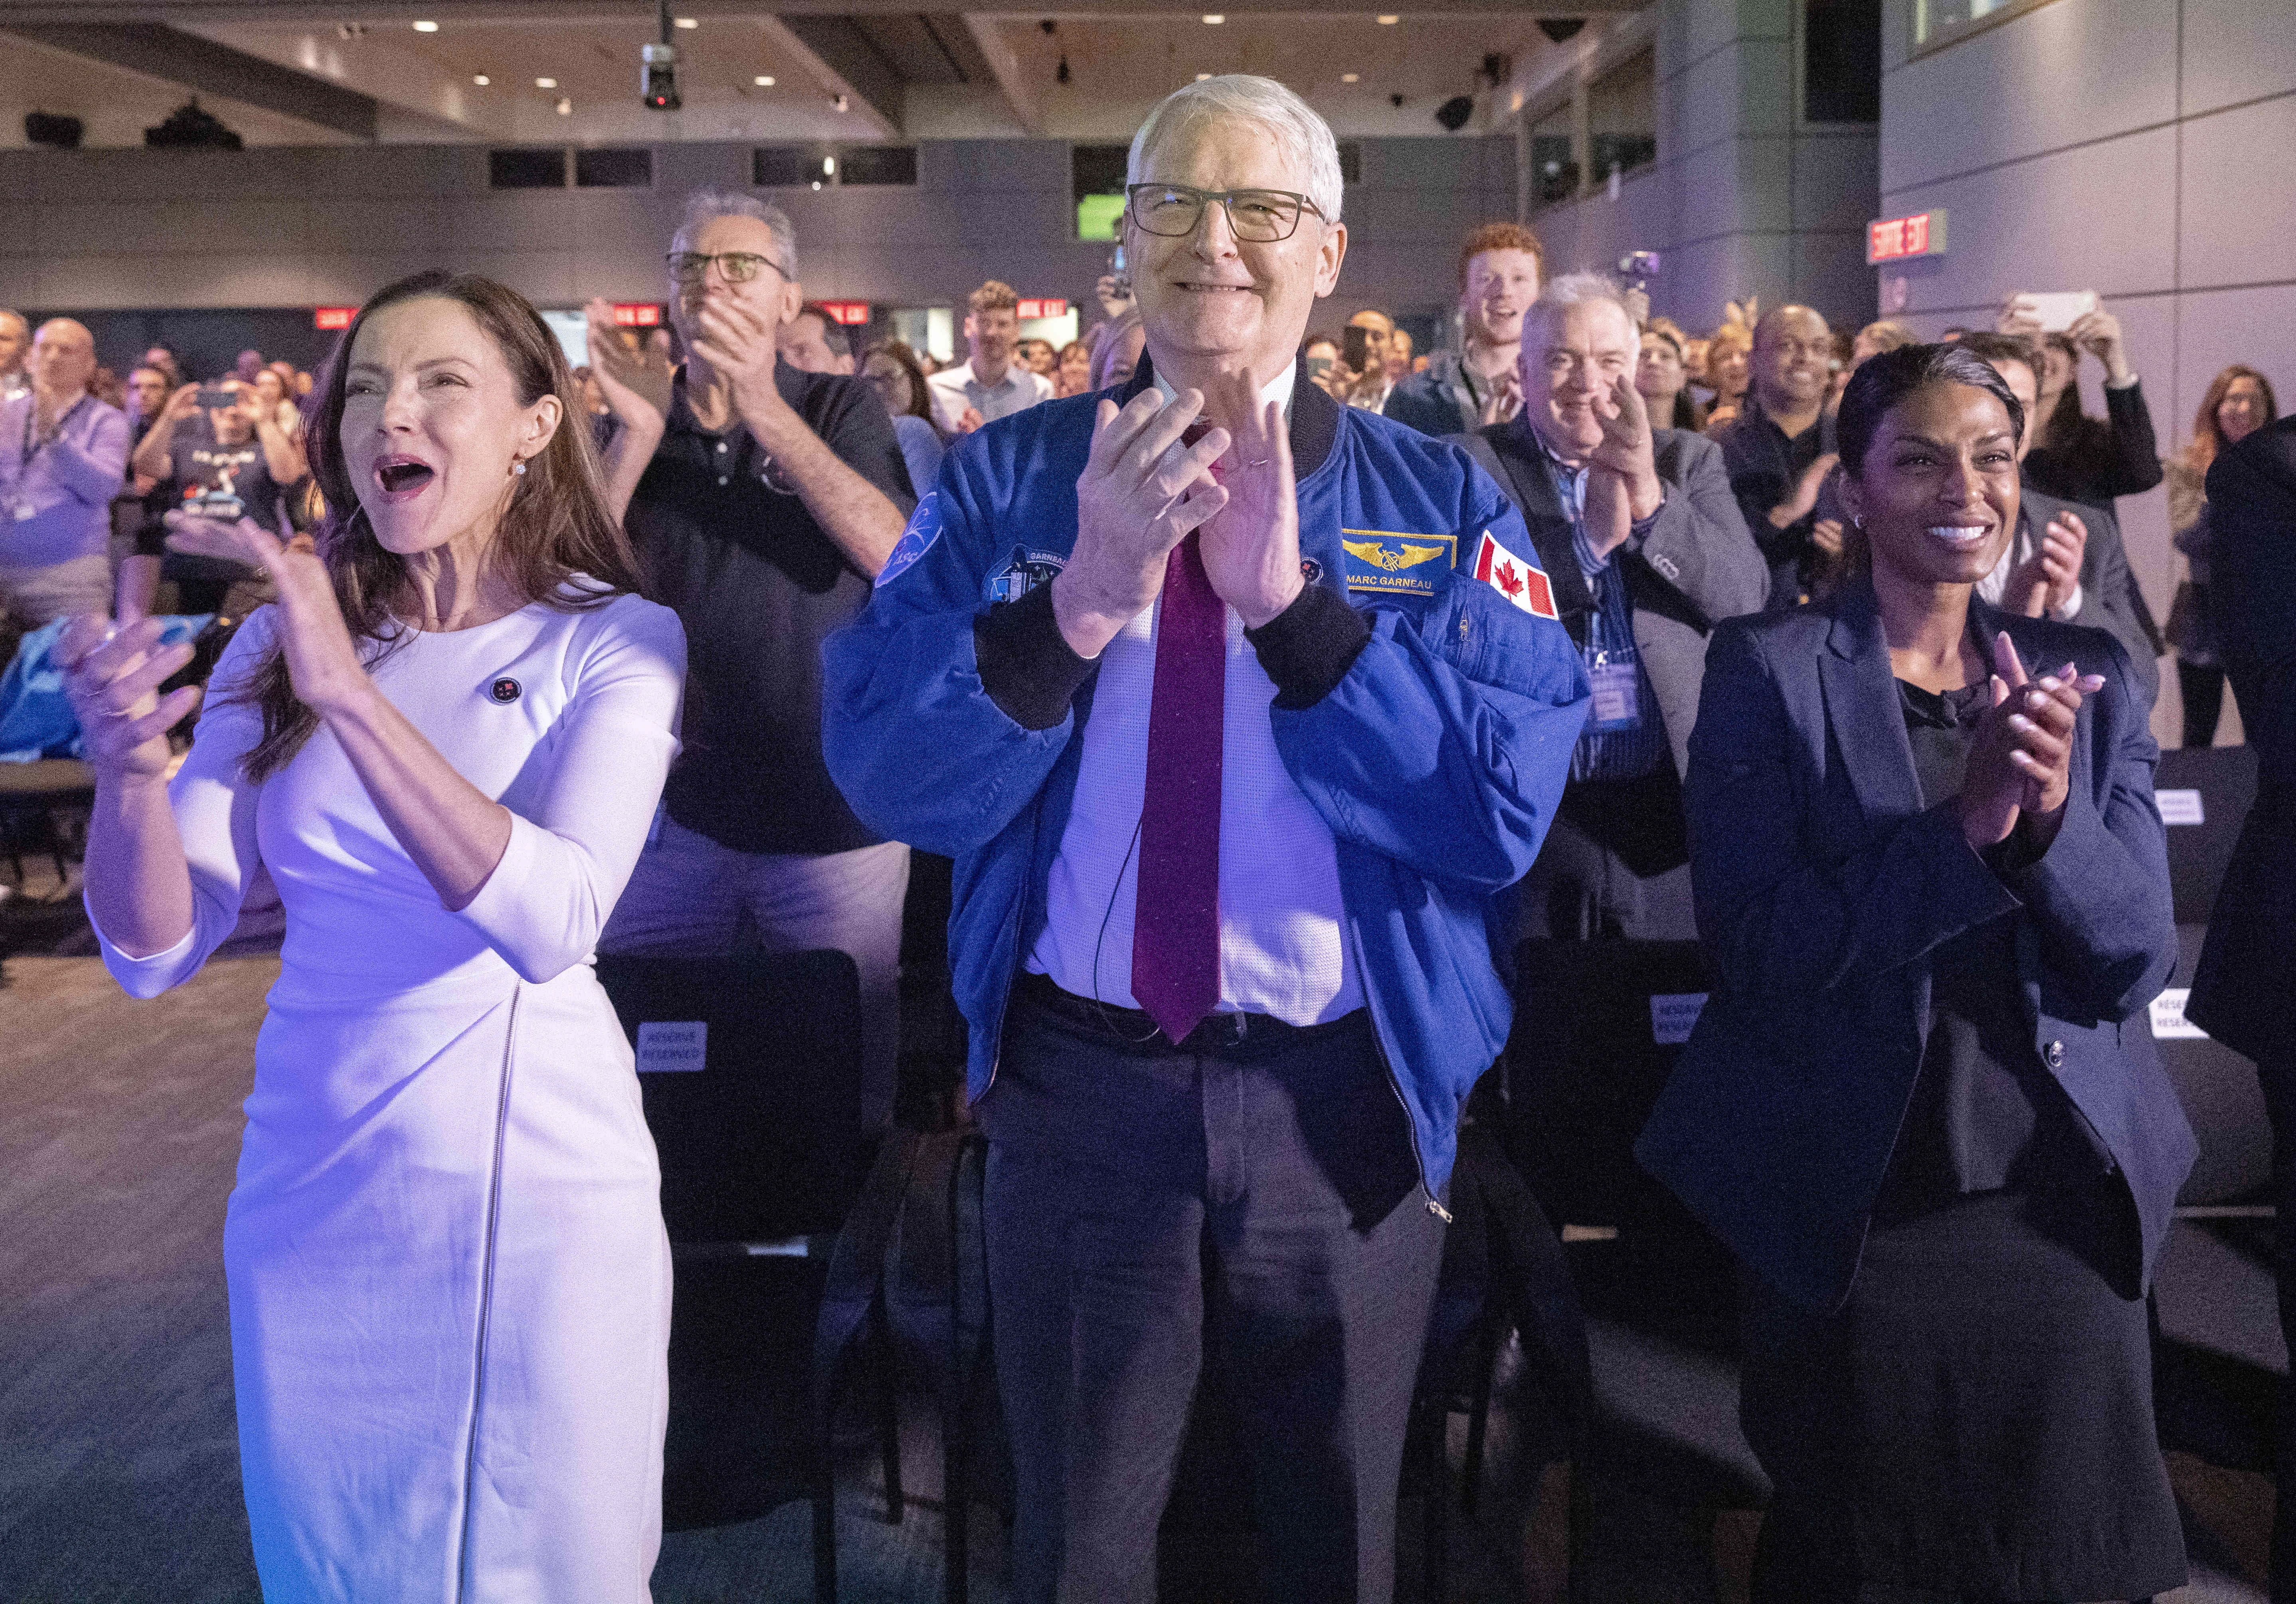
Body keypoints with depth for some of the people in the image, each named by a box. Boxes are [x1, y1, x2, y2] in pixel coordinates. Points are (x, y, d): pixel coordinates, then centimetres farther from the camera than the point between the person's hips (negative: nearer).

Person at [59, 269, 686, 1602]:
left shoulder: (615, 639, -8)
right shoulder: (280, 644, 2)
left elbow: (549, 922, -24)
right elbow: (160, 948, -4)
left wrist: (352, 696, -31)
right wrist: (130, 771, -24)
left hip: (543, 1187, -3)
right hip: (318, 1185, 3)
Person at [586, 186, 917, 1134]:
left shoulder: (839, 409, 1)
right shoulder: (634, 423, 7)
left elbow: (892, 553, -16)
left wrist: (765, 411, -23)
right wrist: (639, 431, -17)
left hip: (834, 817, -2)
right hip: (672, 809, 3)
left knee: (845, 1079, 7)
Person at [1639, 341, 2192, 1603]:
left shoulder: (2087, 678, 5)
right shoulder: (1769, 670, -6)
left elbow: (2136, 961, -1)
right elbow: (1757, 946, -14)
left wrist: (2051, 813, -21)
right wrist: (1969, 822, -25)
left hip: (2062, 1209, 4)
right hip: (1848, 1217, -3)